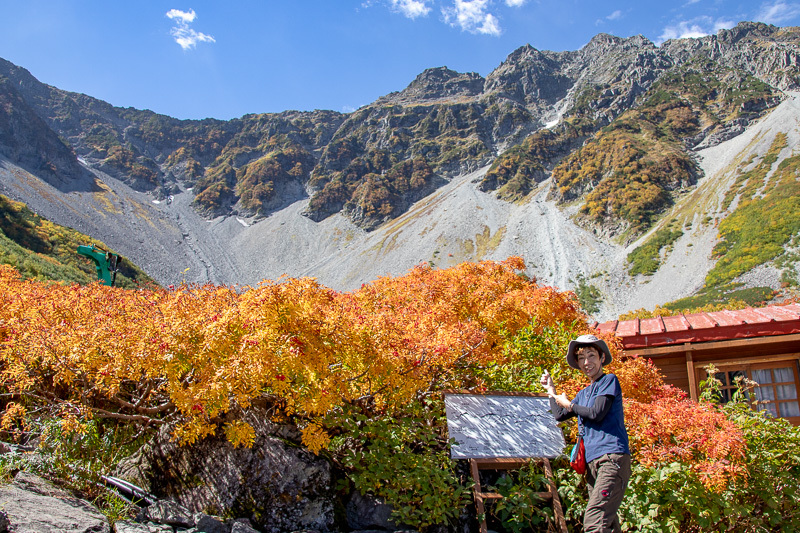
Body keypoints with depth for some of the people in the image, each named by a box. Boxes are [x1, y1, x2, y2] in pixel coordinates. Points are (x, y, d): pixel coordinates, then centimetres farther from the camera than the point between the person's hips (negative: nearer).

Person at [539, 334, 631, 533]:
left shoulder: (609, 380, 2)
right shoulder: (583, 394, 24)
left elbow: (597, 413, -10)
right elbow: (560, 415, 26)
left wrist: (569, 404, 5)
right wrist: (551, 390, 31)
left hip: (612, 458, -8)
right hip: (592, 462, 8)